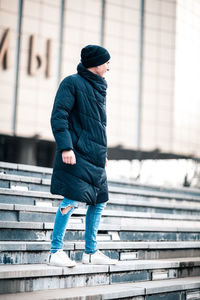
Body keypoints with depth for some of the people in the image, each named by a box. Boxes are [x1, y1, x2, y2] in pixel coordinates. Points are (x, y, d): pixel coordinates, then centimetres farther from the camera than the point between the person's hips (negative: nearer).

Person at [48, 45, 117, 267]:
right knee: (72, 199, -14)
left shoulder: (99, 87, 19)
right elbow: (58, 116, -12)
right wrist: (65, 146, -22)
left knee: (99, 201, 8)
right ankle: (56, 252, -5)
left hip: (95, 156, 9)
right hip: (77, 153, -8)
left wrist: (103, 152, 24)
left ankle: (91, 252, 18)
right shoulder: (72, 83, -5)